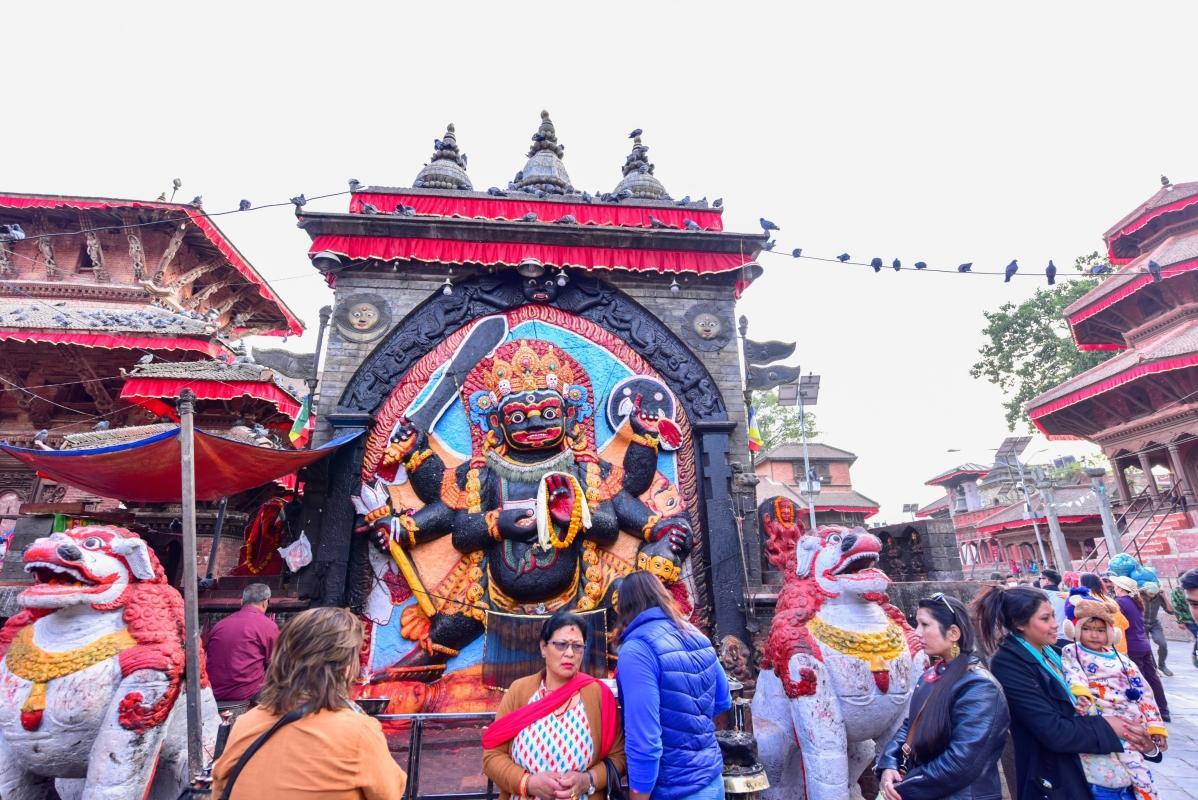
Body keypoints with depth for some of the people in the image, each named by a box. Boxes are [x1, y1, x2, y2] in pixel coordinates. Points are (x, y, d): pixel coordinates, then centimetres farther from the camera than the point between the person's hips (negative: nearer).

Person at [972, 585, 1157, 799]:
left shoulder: (1049, 652, 4)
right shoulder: (1008, 663, -24)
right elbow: (1053, 732, -24)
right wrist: (1106, 727, -13)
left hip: (1076, 769, 8)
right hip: (1050, 780, -8)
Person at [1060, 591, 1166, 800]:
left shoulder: (1122, 661, 19)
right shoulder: (1071, 652, 7)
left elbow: (1141, 693, 18)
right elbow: (1074, 675, -12)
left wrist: (1154, 726, 10)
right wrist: (1082, 694, -32)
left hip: (1129, 725, 4)